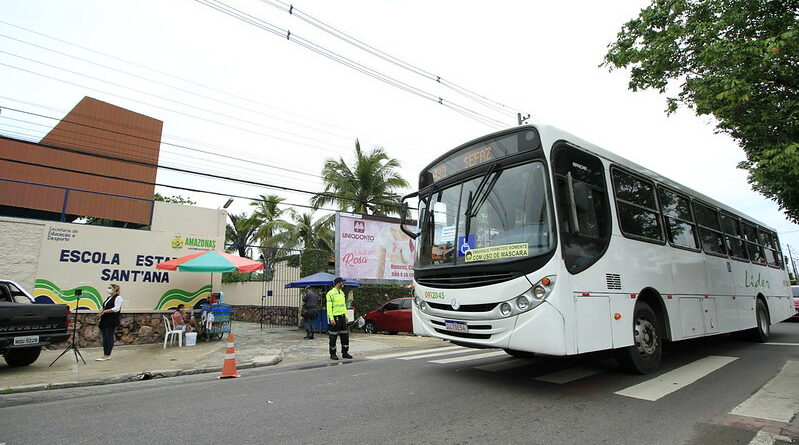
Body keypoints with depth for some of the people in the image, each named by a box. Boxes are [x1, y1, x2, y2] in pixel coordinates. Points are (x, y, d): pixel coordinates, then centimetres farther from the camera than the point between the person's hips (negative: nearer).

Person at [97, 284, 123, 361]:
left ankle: (107, 355, 0)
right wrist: (102, 311, 0)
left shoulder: (118, 298, -8)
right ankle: (105, 354, 13)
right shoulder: (108, 298, 17)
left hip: (112, 321, -8)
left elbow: (116, 309, -17)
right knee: (105, 338, 8)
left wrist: (105, 311, -17)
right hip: (104, 320, 8)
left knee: (109, 337, -5)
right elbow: (104, 308, 20)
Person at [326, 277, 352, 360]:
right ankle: (333, 354, 12)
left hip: (342, 317, 8)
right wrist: (331, 318, -20)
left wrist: (346, 316, 15)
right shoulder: (331, 293, -11)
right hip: (335, 317, -8)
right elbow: (329, 307, -15)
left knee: (345, 335, 10)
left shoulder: (342, 293, 14)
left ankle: (345, 352, 20)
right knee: (333, 337, 2)